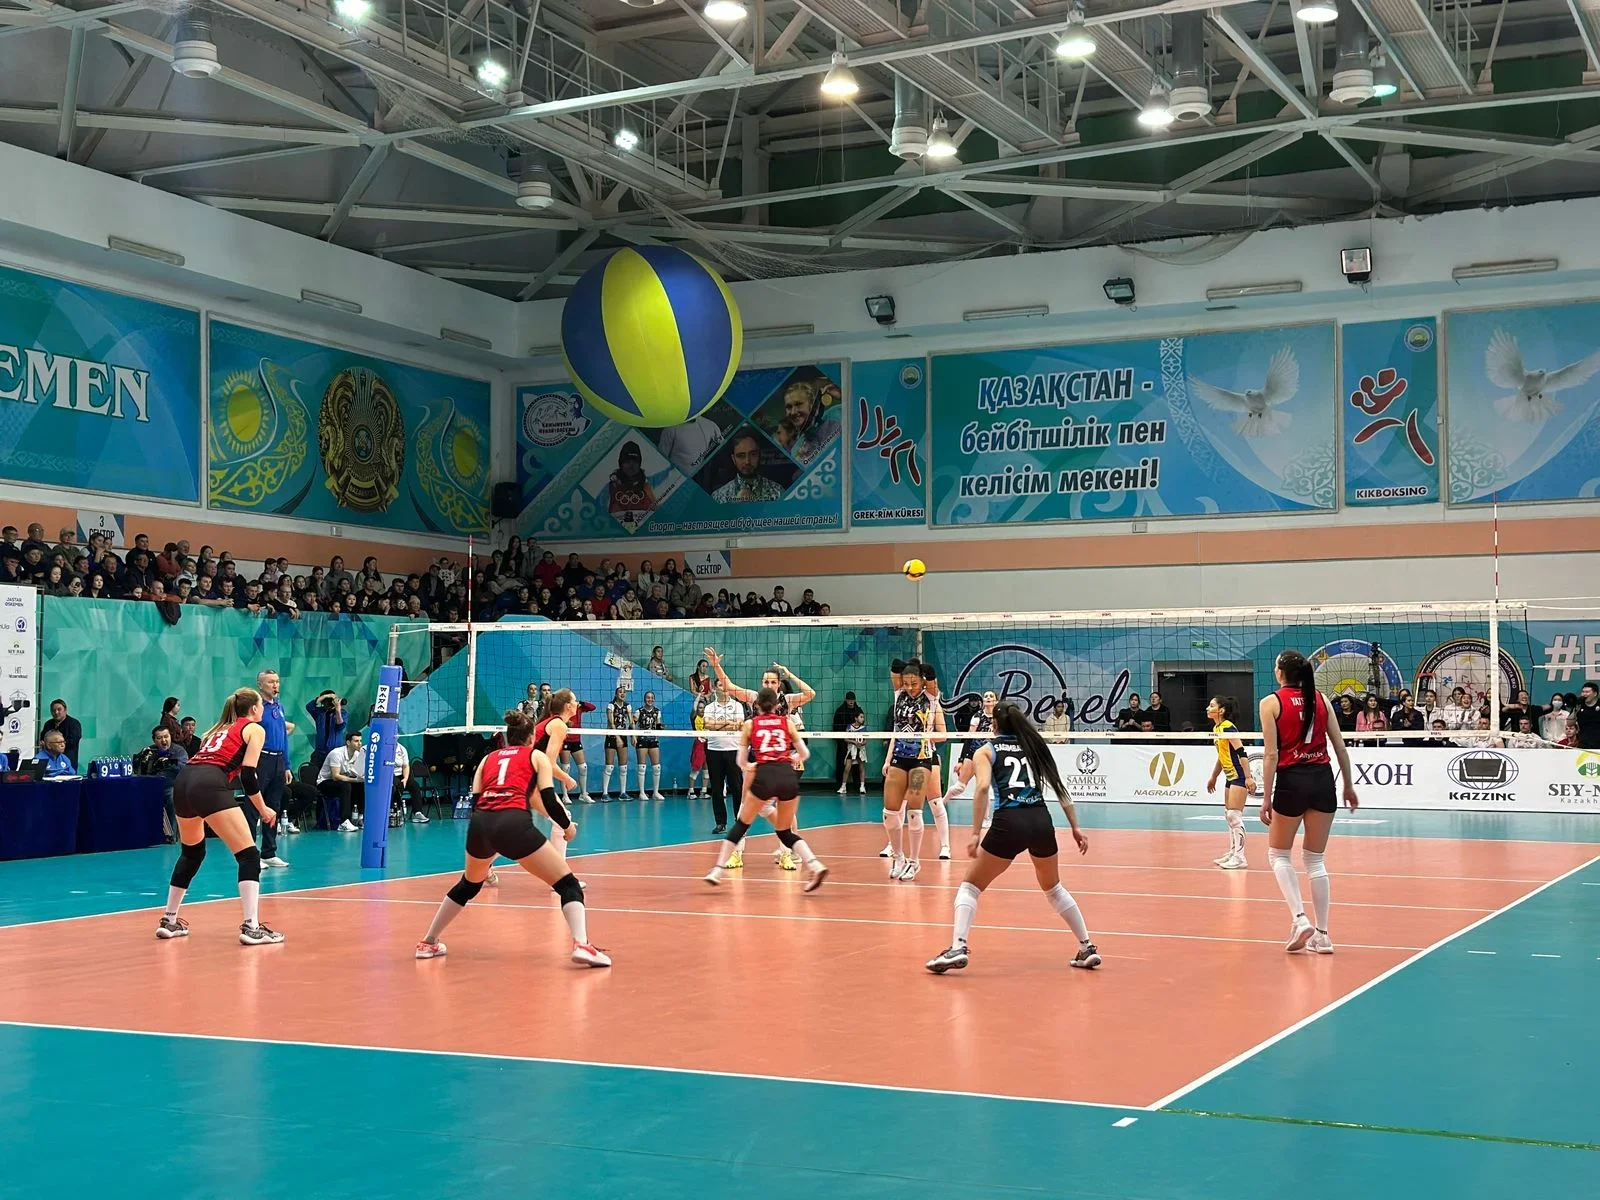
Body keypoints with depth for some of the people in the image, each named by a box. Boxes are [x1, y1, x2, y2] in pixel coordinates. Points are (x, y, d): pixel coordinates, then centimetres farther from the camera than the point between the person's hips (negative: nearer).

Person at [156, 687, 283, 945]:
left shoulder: (220, 729, 31)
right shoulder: (254, 729, 11)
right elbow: (248, 776, 1)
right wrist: (263, 809, 10)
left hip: (183, 781, 8)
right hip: (209, 786, -8)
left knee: (191, 853, 28)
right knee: (249, 855, -5)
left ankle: (169, 921, 32)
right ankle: (251, 927, -17)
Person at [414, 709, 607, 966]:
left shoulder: (488, 758, 28)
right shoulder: (537, 756, 19)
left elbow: (476, 802, 20)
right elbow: (548, 801, 7)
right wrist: (567, 826, 23)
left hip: (480, 823, 5)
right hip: (514, 823, -5)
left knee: (469, 884, 34)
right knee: (568, 884, 2)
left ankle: (428, 943, 40)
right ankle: (581, 944, -22)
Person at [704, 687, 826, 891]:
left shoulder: (749, 725, 15)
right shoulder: (787, 722, 17)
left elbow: (741, 761, 15)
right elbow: (804, 753, 20)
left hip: (764, 776, -2)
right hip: (789, 777, 2)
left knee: (741, 824, 16)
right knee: (785, 832, 16)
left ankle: (717, 871, 8)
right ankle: (815, 865, -5)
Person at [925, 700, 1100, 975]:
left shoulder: (986, 751, 11)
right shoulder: (1034, 746, 22)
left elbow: (983, 787, -7)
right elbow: (1059, 787, 17)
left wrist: (976, 833, -12)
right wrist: (1075, 827, 19)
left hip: (1009, 823, -4)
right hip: (1042, 820, 4)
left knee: (970, 886, 11)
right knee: (1054, 889, 28)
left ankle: (958, 948, -9)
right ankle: (1087, 949, 26)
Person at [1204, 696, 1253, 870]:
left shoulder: (1228, 728, -16)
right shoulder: (1216, 729, 12)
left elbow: (1242, 753, -21)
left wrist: (1248, 777, -27)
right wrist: (1213, 777, 28)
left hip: (1239, 776, -10)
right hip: (1230, 776, 10)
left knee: (1234, 815, -11)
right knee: (1228, 815, 13)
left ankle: (1239, 858, -10)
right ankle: (1232, 853, 21)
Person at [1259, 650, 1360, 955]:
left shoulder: (1271, 703, -4)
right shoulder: (1321, 699, 7)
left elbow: (1271, 754, -9)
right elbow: (1340, 747, 7)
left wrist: (1266, 798, -7)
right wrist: (1349, 786, 17)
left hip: (1291, 781, -4)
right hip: (1323, 780, 4)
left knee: (1278, 854, 13)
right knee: (1315, 859, 12)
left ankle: (1300, 919, -5)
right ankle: (1322, 935, 10)